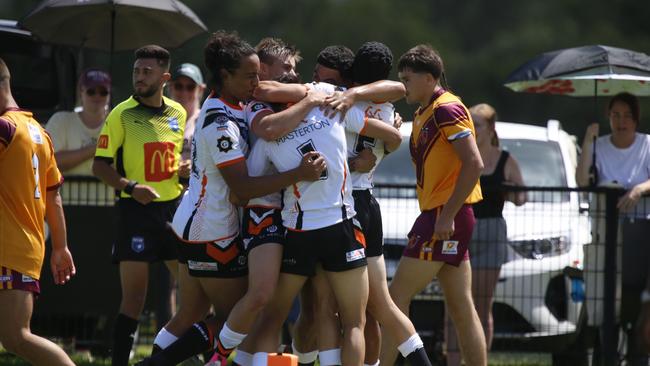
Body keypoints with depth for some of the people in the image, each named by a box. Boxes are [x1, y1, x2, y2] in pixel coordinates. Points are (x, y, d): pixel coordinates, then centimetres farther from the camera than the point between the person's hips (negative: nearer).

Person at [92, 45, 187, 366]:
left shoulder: (178, 113, 9)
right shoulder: (122, 114, -5)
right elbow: (100, 166, -6)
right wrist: (130, 186, -21)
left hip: (174, 207, 5)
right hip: (136, 208, -5)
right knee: (134, 297, -8)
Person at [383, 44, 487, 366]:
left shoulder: (446, 109, -12)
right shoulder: (423, 114, 18)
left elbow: (474, 164, -19)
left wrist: (447, 215, -21)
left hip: (444, 217, -10)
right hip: (440, 217, 10)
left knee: (397, 297, -8)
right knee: (461, 308, 8)